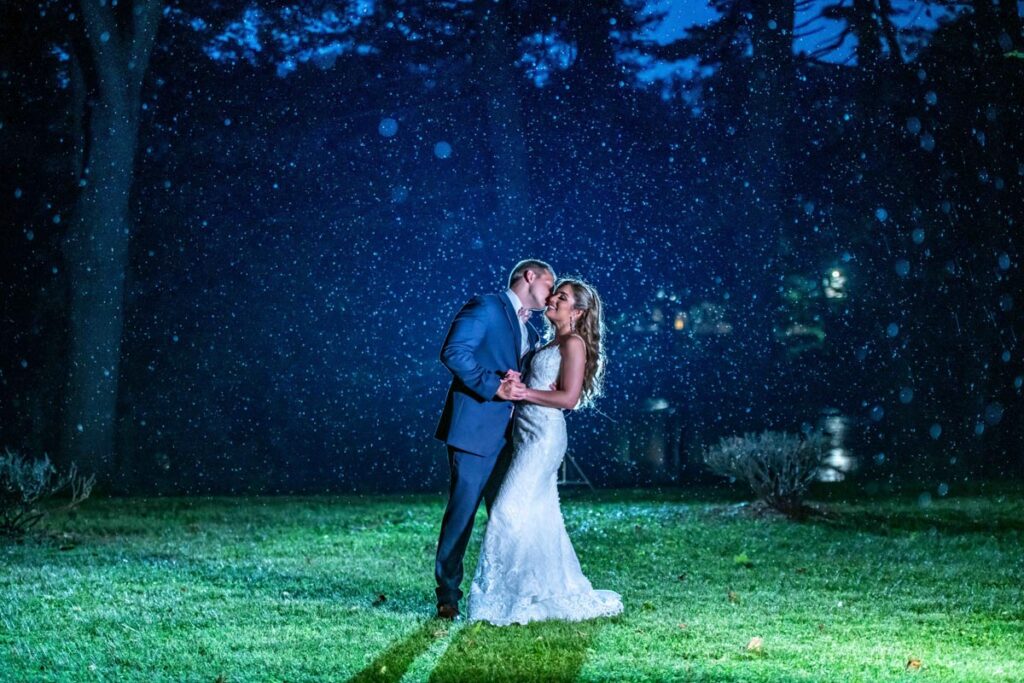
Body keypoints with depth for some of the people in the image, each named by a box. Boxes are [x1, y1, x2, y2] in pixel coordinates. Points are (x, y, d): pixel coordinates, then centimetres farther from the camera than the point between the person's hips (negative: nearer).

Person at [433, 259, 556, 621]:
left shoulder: (531, 333, 23)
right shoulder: (486, 307, -3)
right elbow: (454, 352, -15)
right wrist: (493, 386, -19)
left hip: (509, 437, 8)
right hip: (474, 430, -8)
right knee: (462, 512, -5)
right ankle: (448, 595, 1)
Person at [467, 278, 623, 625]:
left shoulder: (573, 343, -7)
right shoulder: (552, 345, 20)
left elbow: (569, 397, -15)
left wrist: (524, 392, -16)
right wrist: (516, 384, -2)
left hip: (544, 436, -9)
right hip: (528, 434, 9)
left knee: (512, 512, -11)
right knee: (538, 517, 9)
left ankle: (513, 597, -7)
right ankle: (556, 594, 15)